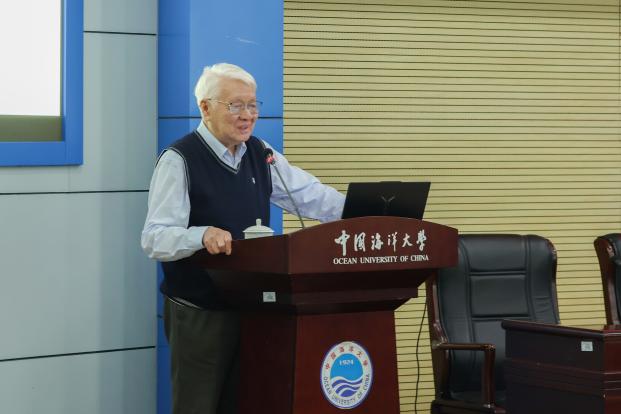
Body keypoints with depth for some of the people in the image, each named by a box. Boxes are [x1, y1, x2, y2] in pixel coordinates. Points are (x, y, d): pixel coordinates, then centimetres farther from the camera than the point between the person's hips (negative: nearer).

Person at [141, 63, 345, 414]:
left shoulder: (260, 154, 8)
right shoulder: (179, 160, -13)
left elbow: (312, 197, 8)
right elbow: (155, 239, -19)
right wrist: (203, 235, -38)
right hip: (199, 314, -6)